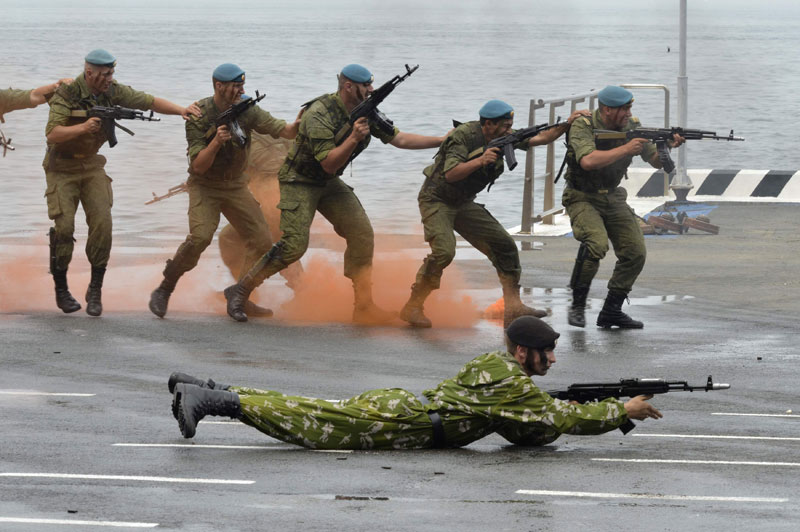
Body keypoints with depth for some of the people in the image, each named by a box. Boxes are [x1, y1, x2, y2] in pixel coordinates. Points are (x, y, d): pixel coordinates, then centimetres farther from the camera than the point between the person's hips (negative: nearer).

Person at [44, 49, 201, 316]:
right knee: (64, 226, -14)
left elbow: (149, 102, -2)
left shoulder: (113, 92, -7)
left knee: (102, 222, -11)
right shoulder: (67, 94, -21)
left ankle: (95, 290, -2)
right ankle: (61, 289, 2)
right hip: (62, 166, -4)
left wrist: (181, 110, -15)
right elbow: (52, 134, -28)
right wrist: (82, 127, -42)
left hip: (91, 164, 4)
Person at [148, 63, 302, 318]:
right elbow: (199, 165, -19)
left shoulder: (247, 110, -8)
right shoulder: (199, 115, -17)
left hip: (235, 185, 5)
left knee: (261, 240, -4)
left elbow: (284, 131, -13)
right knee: (200, 236, -26)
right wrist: (216, 142, -36)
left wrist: (298, 125, -35)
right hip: (204, 185, -5)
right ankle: (164, 290, -11)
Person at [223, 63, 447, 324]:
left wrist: (443, 140, -2)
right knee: (294, 246, -18)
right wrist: (354, 139, -39)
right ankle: (241, 290, -4)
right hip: (299, 182, -8)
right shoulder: (319, 114, -26)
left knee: (362, 235, -5)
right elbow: (329, 163, -27)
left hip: (329, 184, 8)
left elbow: (399, 139, 2)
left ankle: (363, 307, 0)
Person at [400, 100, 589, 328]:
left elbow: (540, 138, 2)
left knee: (504, 245, -2)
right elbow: (450, 174, -32)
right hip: (436, 200, -8)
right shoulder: (464, 136, -24)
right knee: (444, 251, -26)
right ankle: (412, 307, -15)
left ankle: (513, 307, -1)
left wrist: (568, 124, -11)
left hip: (463, 203, 8)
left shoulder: (504, 138, -3)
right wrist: (480, 160, -42)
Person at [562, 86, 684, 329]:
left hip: (613, 198, 6)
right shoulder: (583, 126, -20)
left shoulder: (631, 126, -3)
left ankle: (611, 311, 6)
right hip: (582, 199, -6)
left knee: (635, 252, -7)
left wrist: (669, 147, -21)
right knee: (596, 244, -30)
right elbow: (588, 161, -37)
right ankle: (577, 306, -14)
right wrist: (626, 149, -33)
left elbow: (656, 162, 1)